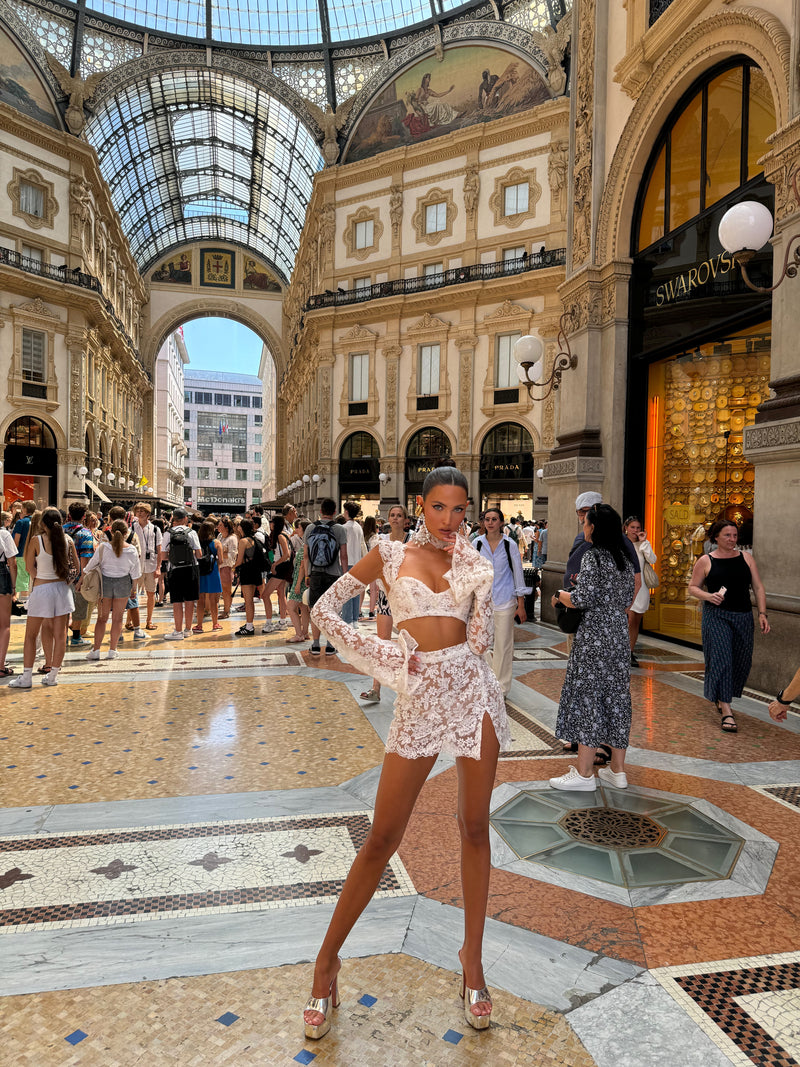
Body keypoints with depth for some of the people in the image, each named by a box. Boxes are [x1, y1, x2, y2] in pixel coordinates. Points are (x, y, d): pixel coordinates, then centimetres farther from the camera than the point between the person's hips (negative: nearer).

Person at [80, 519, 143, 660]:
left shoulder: (103, 547, -11)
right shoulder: (132, 550, -8)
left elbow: (90, 566, -3)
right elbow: (135, 573, 1)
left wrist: (81, 580, 12)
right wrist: (133, 586, 16)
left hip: (105, 582, 0)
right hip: (123, 583, 0)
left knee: (102, 617, 9)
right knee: (117, 618, 9)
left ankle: (96, 650, 8)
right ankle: (113, 650, 13)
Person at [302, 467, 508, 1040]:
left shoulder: (474, 563, 8)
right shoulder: (391, 554, 2)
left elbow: (480, 641, -5)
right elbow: (324, 609, 3)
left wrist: (476, 570, -8)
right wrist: (380, 652, -5)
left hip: (473, 690, 3)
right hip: (420, 697, -2)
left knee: (475, 828, 10)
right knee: (382, 839, 2)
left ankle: (472, 956, 29)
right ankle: (328, 959, 21)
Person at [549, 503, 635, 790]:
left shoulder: (592, 555, -13)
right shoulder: (624, 558, 11)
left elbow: (582, 599, -20)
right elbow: (628, 601, 16)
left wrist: (559, 595, -2)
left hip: (594, 638, -8)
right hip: (620, 637, 8)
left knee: (587, 697, -1)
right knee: (616, 698, 12)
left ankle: (584, 773, 6)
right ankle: (617, 770, 21)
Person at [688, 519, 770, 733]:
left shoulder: (746, 558, 8)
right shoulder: (706, 561, 0)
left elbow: (758, 587, 8)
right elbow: (692, 587, 4)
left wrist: (762, 614, 0)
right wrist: (708, 596, -16)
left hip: (743, 616, 4)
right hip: (716, 616, -4)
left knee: (741, 662, 9)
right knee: (721, 659, -10)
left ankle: (720, 698, 33)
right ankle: (726, 711, -8)